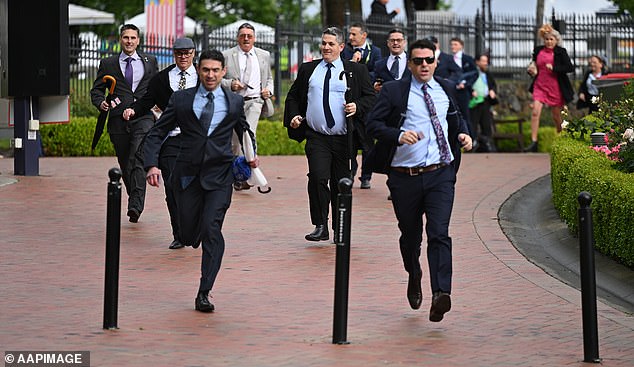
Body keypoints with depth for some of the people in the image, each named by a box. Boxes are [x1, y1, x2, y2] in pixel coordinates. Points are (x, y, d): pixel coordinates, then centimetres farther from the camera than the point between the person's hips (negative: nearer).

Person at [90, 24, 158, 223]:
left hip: (142, 118, -2)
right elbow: (96, 90, 12)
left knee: (138, 161, -19)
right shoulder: (108, 64, 12)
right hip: (118, 121, 2)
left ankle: (135, 206, -26)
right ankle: (134, 200, 25)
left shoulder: (149, 62, 14)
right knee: (125, 165, 8)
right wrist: (101, 102, -9)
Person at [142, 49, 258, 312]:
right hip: (188, 173, 1)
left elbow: (244, 131, 25)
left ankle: (204, 293, -10)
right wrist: (152, 165, -9)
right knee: (189, 236, 2)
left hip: (219, 175, -1)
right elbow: (157, 133, 5)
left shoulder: (235, 102, 8)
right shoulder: (181, 99, 5)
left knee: (211, 229, -14)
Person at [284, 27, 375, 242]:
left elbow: (371, 97, 6)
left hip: (343, 138, 0)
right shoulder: (308, 70, 13)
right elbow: (293, 96, 20)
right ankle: (320, 227, -13)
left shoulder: (355, 71, 7)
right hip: (316, 137, 0)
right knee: (318, 177, -18)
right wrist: (293, 116, 3)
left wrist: (357, 106, -13)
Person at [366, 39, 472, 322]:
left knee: (439, 234, -15)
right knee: (410, 234, 14)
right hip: (404, 178, -1)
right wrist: (399, 135, -22)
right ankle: (414, 278, 44)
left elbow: (457, 118, 28)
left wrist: (464, 133, 7)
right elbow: (373, 124, -5)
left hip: (440, 174, 1)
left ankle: (441, 294, -26)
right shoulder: (393, 91, 0)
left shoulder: (447, 90, 12)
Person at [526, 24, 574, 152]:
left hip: (555, 87, -2)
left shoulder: (560, 52, -4)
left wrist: (554, 68, -18)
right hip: (540, 86, 2)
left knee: (556, 116, 9)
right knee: (535, 112, -14)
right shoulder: (538, 51, 6)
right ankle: (533, 143, -14)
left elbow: (570, 68, -10)